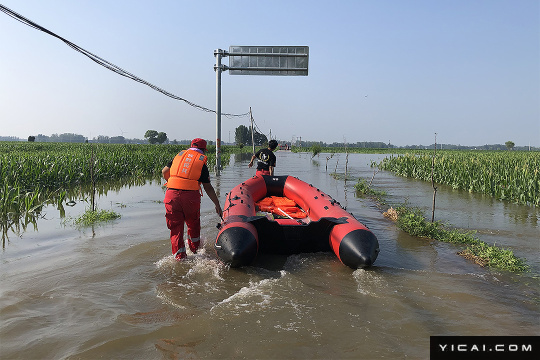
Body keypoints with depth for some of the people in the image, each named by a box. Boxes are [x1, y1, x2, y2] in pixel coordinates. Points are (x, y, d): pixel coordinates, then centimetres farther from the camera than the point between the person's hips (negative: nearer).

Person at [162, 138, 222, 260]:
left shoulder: (181, 154, 15)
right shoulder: (202, 161, 6)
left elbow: (164, 172, 21)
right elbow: (208, 188, 4)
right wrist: (217, 205, 11)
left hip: (172, 195, 2)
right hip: (191, 196, -1)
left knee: (176, 227, 9)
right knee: (193, 224, 22)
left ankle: (179, 257, 8)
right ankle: (194, 249, 38)